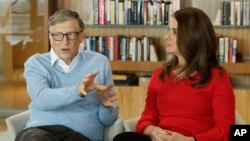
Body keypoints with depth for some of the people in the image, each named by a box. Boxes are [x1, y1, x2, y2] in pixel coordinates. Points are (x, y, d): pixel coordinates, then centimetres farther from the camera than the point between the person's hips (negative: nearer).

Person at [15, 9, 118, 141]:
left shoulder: (99, 62, 14)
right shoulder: (35, 63, 12)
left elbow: (107, 120, 15)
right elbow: (42, 99, -11)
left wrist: (106, 106, -8)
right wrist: (77, 91, -27)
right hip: (41, 130, -1)